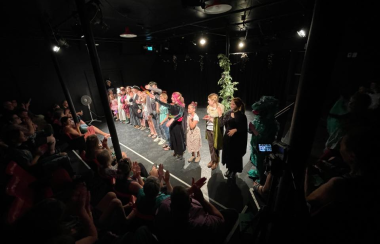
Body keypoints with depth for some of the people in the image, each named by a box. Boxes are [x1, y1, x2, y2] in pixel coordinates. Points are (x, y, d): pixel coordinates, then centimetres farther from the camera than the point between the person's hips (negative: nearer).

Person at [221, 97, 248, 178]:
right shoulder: (228, 113, 1)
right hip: (228, 137, 4)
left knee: (235, 155, 10)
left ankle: (234, 170, 32)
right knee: (228, 153, 13)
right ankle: (229, 168, 35)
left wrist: (235, 130, -21)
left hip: (237, 139, -4)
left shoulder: (242, 116, -10)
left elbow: (244, 128, -9)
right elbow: (223, 123, -3)